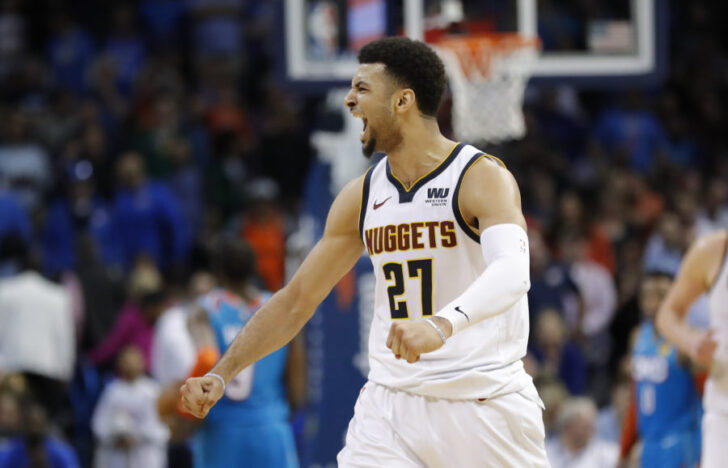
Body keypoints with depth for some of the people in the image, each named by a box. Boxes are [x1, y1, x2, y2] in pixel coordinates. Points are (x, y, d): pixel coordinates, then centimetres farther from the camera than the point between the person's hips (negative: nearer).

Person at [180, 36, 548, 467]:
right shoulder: (362, 197, 8)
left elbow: (512, 274, -31)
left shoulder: (484, 178, -12)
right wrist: (221, 374, 4)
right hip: (392, 407, 4)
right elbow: (295, 301, 15)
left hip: (487, 403, -4)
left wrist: (442, 324, -51)